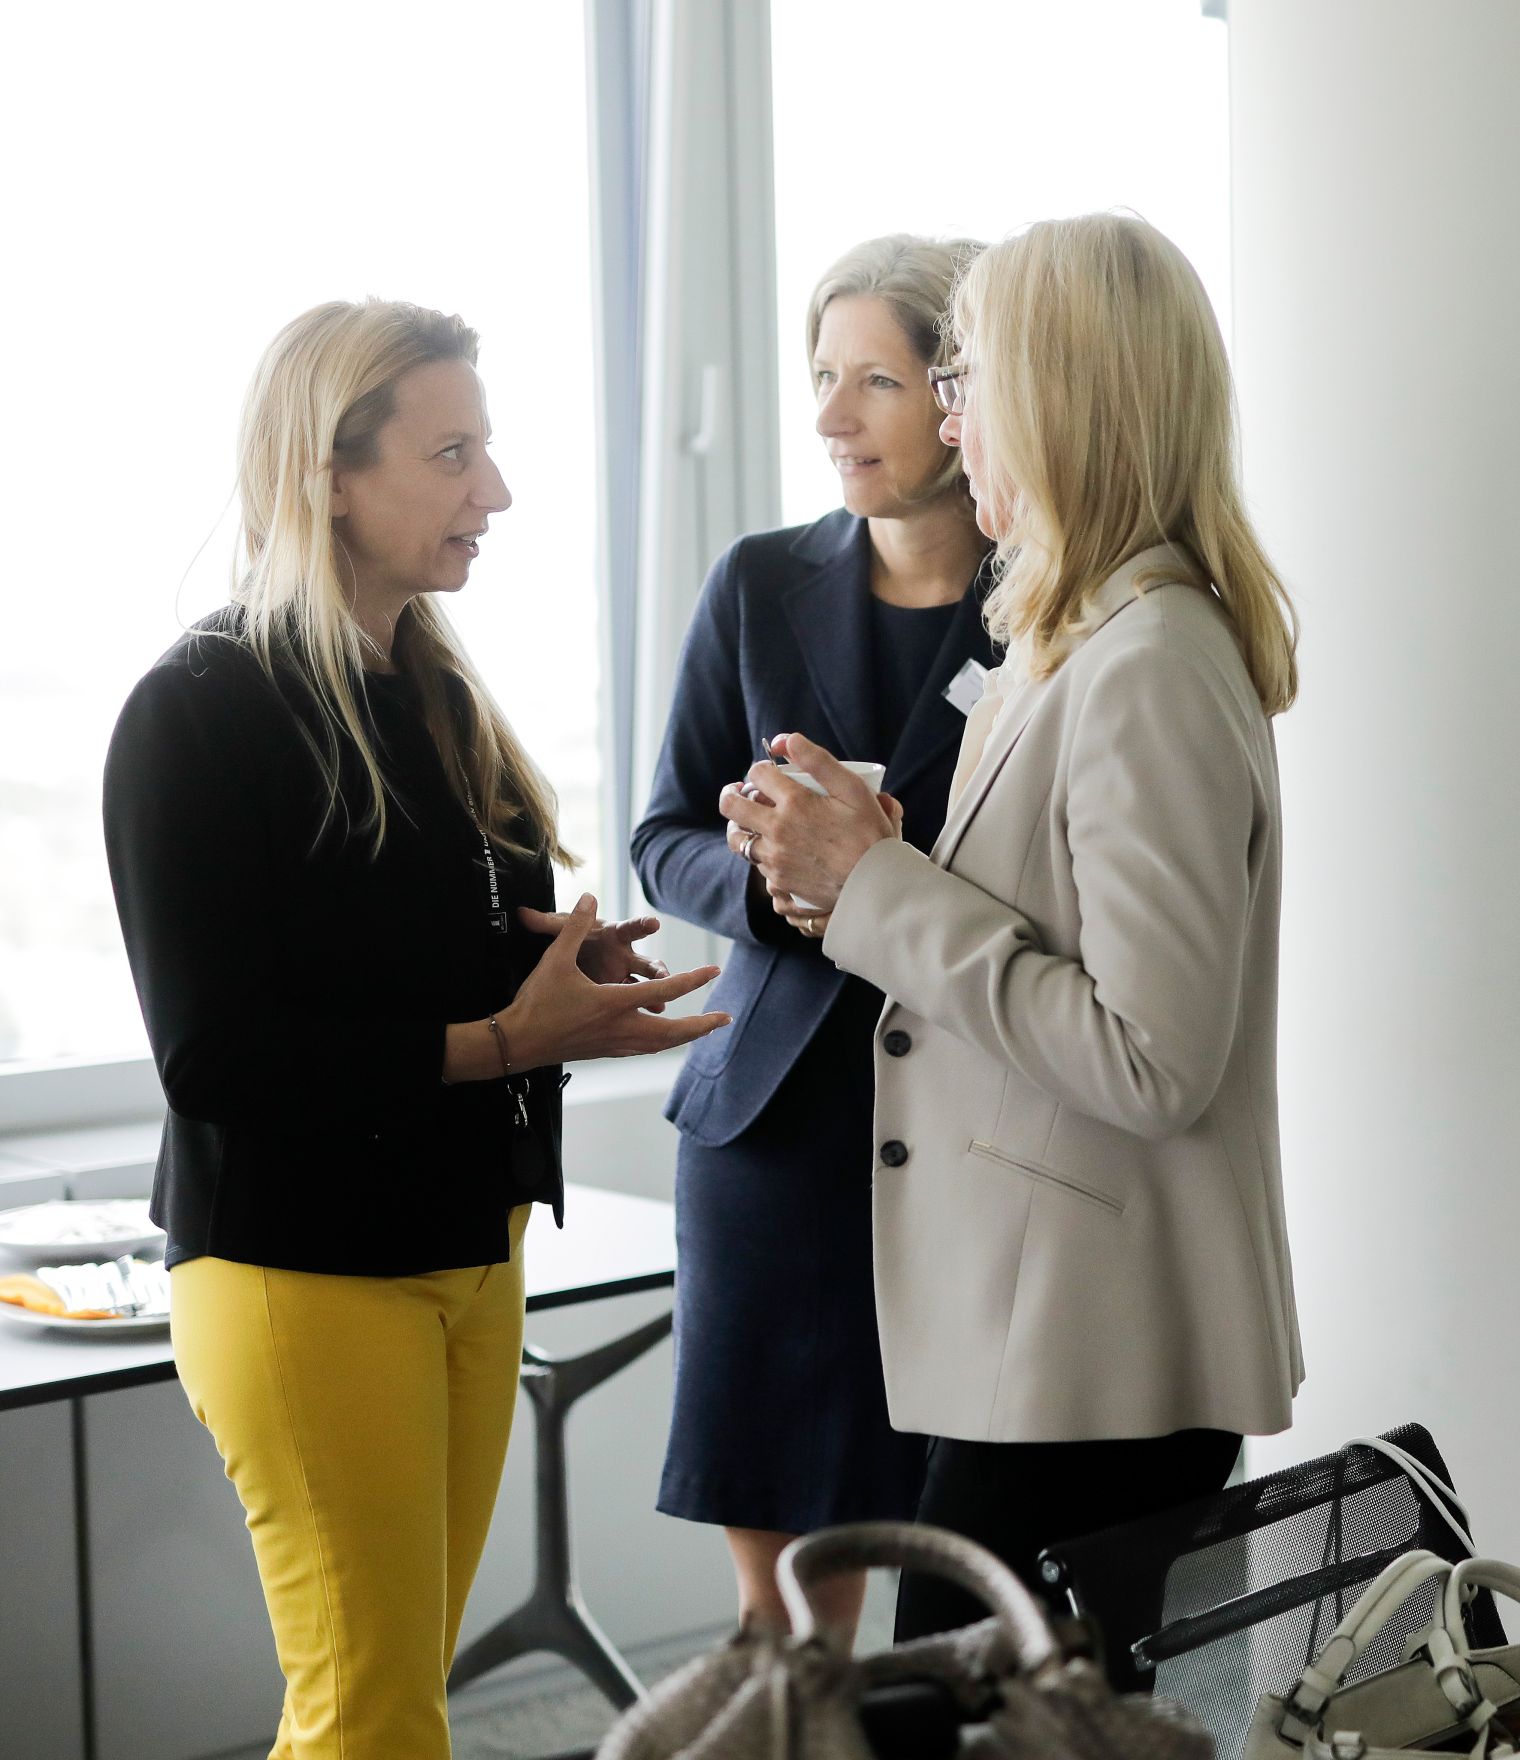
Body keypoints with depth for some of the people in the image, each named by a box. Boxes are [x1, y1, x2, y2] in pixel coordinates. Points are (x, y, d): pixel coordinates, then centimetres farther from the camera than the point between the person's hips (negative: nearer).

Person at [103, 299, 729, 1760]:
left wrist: (572, 967, -1)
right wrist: (501, 1040, -21)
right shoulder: (201, 712, -12)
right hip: (299, 1267, -7)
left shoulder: (436, 695, 14)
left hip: (466, 1251, 8)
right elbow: (210, 1054, -17)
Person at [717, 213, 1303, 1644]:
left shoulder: (1151, 669, -18)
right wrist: (851, 871, 2)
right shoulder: (1069, 647, 12)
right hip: (1031, 1338, 9)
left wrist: (882, 883, -17)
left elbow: (1151, 1064, -23)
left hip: (1089, 1371, -9)